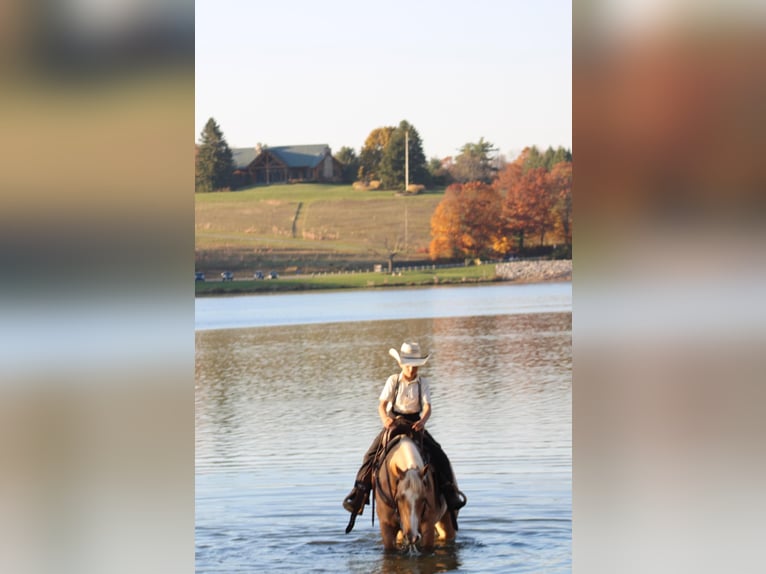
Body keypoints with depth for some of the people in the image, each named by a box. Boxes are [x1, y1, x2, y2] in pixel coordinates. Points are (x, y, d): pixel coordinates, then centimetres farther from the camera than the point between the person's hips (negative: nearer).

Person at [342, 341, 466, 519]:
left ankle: (449, 489, -6)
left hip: (415, 424, 0)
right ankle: (359, 492, -13)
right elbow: (382, 404, -12)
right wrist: (385, 419, -34)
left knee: (438, 454, -15)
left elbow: (427, 407, -12)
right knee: (371, 454, -16)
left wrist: (422, 421, -34)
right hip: (393, 423, 0)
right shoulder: (393, 381, -2)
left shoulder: (422, 383, -1)